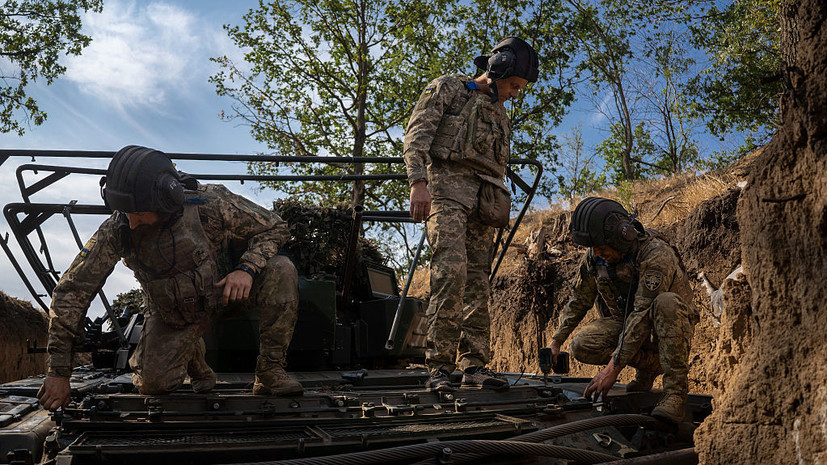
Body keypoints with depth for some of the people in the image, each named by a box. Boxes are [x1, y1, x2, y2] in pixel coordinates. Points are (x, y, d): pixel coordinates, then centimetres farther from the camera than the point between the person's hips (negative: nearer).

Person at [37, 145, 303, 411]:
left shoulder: (211, 203, -29)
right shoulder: (116, 231, -27)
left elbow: (274, 227, -15)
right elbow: (72, 291, -20)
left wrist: (247, 268, -35)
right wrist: (59, 372, -21)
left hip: (224, 286, -1)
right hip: (172, 311, 1)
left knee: (281, 270, -28)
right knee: (152, 383, -19)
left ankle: (270, 372, -14)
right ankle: (195, 360, 19)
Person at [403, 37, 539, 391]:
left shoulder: (500, 116, 28)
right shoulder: (446, 89, 8)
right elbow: (417, 135, -5)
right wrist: (418, 182, -19)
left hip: (482, 198, 7)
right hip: (446, 184, -7)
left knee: (478, 281, 1)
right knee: (452, 269, -22)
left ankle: (474, 365, 3)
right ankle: (440, 365, -21)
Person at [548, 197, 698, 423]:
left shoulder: (657, 255, -28)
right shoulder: (594, 257, -8)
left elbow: (643, 316, -33)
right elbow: (578, 301, 7)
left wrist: (613, 367, -36)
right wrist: (556, 341, 1)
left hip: (665, 327, -5)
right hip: (624, 322, 5)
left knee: (666, 303, -40)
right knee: (582, 346, -23)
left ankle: (675, 391, -32)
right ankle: (650, 362, -2)